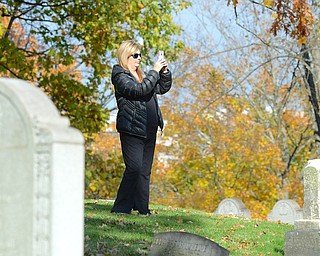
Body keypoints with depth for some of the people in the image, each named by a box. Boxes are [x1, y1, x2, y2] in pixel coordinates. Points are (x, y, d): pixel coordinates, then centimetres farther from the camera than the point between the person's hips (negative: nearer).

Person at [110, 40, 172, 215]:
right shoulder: (120, 76, -6)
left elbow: (163, 88, 24)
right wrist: (155, 71, -16)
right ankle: (121, 207, -8)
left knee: (145, 171, 9)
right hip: (132, 130, -8)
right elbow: (140, 90, -22)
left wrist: (165, 72, 8)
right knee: (134, 168, -14)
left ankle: (142, 208, 15)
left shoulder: (141, 75, 19)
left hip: (148, 131, 8)